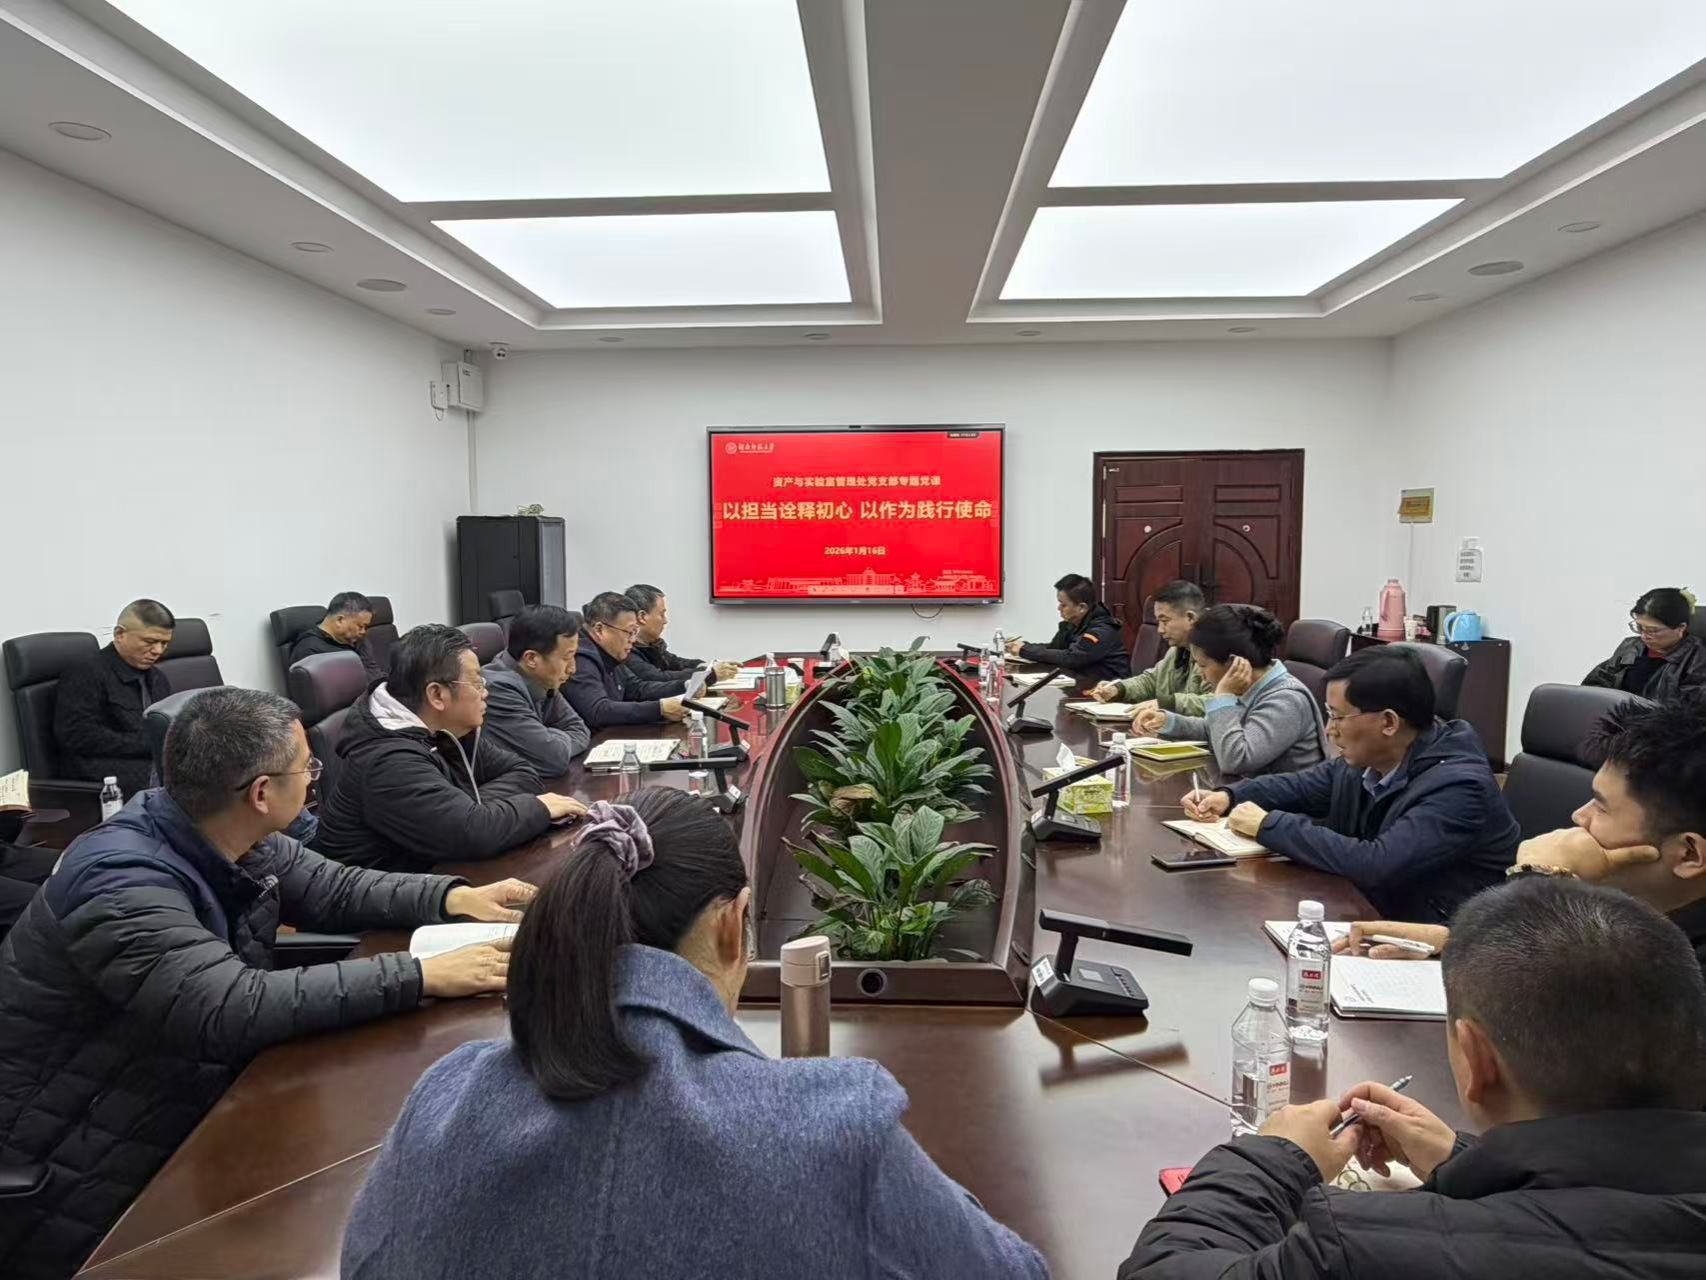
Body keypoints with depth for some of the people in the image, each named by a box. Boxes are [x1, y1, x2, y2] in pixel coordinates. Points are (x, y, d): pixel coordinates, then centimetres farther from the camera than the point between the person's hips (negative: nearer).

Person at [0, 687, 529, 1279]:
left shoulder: (229, 843, -5)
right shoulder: (120, 884, -30)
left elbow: (331, 888, 7)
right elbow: (235, 1010, -39)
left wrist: (454, 896, -8)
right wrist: (421, 975, -38)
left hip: (177, 1114, 8)